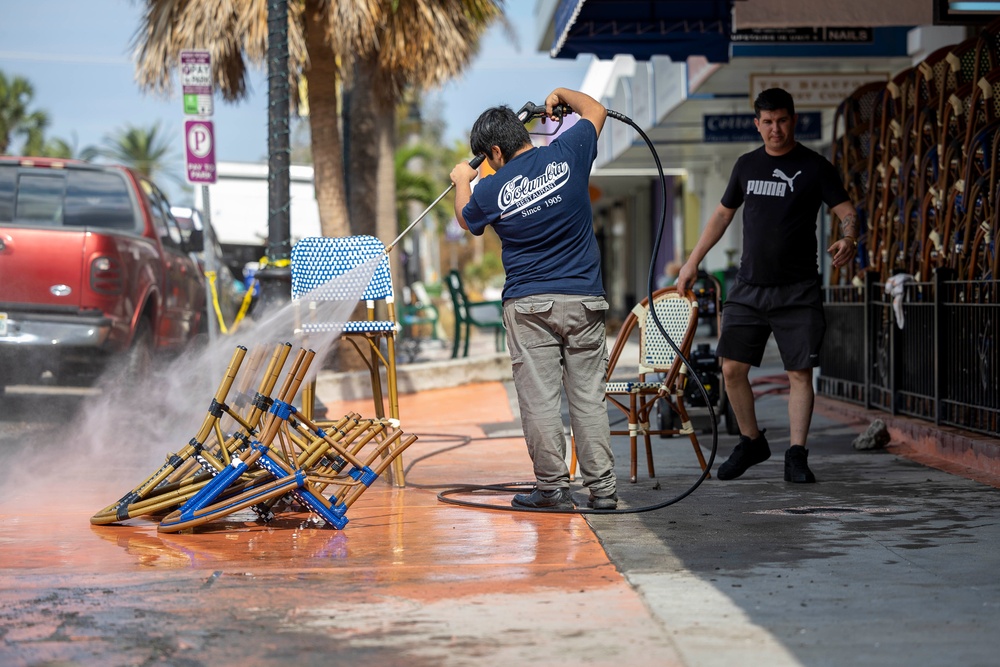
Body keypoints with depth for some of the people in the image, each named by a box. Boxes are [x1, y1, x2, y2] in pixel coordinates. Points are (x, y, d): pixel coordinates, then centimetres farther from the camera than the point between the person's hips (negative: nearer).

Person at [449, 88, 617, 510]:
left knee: (539, 400, 2)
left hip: (529, 306, -3)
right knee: (589, 397, 5)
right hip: (585, 301, 3)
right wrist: (562, 96, 34)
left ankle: (552, 487, 3)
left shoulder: (491, 191, -5)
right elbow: (595, 111, 17)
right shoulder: (567, 155, -3)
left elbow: (466, 221, 20)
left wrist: (462, 181, 36)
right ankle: (602, 488, 6)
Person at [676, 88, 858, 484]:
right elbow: (723, 214, 21)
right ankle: (751, 442, 17)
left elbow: (846, 211, -6)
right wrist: (693, 262, 20)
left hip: (797, 291, -4)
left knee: (800, 373, -6)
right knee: (732, 368, -1)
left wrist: (848, 239, -29)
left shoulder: (814, 167, -1)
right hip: (748, 287, 4)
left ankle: (796, 455, 0)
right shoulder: (747, 165, 11)